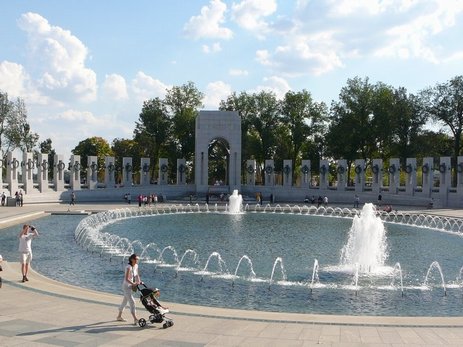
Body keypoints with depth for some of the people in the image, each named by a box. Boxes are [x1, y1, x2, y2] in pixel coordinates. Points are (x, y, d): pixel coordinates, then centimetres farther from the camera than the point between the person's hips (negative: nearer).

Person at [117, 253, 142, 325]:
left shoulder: (136, 266, 2)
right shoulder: (129, 267, -23)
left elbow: (137, 275, 14)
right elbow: (126, 279, -28)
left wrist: (139, 281, -2)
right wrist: (133, 284, -38)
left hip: (131, 286, 8)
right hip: (126, 286, -8)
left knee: (125, 301, 18)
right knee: (132, 301, -13)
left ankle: (119, 316, 33)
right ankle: (135, 319, -15)